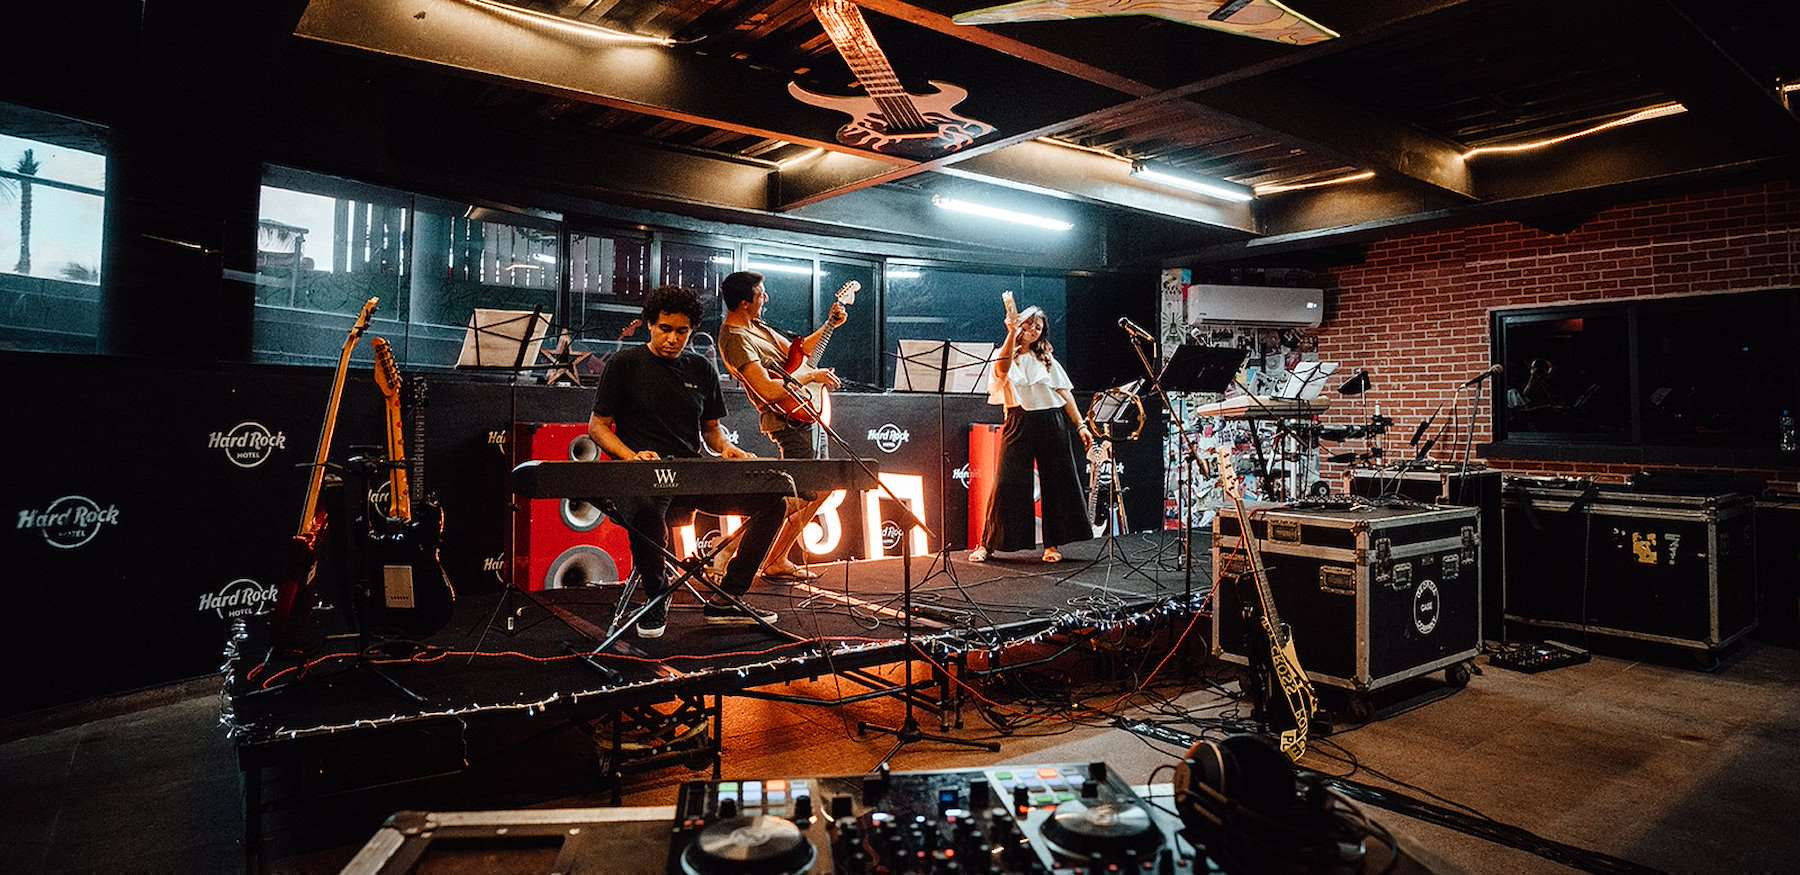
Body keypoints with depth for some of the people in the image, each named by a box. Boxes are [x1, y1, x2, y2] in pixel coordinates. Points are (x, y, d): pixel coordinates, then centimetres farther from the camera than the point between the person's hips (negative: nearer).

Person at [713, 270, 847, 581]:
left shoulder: (757, 326, 13)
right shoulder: (736, 338, -19)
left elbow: (796, 350, 23)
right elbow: (768, 389, -28)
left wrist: (830, 324, 14)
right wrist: (811, 376, -18)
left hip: (805, 418, 10)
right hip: (790, 423, -10)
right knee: (803, 497, -6)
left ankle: (779, 557, 25)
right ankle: (774, 564, 7)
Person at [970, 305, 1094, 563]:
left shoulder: (1047, 359, 15)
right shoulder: (1006, 355, 7)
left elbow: (1065, 393, 12)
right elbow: (1002, 370, -18)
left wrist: (1080, 425, 4)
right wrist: (1012, 333, -23)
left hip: (1052, 423, 3)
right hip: (1019, 424, -3)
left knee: (1057, 483, 3)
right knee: (1007, 483, -6)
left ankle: (1052, 544, 14)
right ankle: (987, 544, 4)